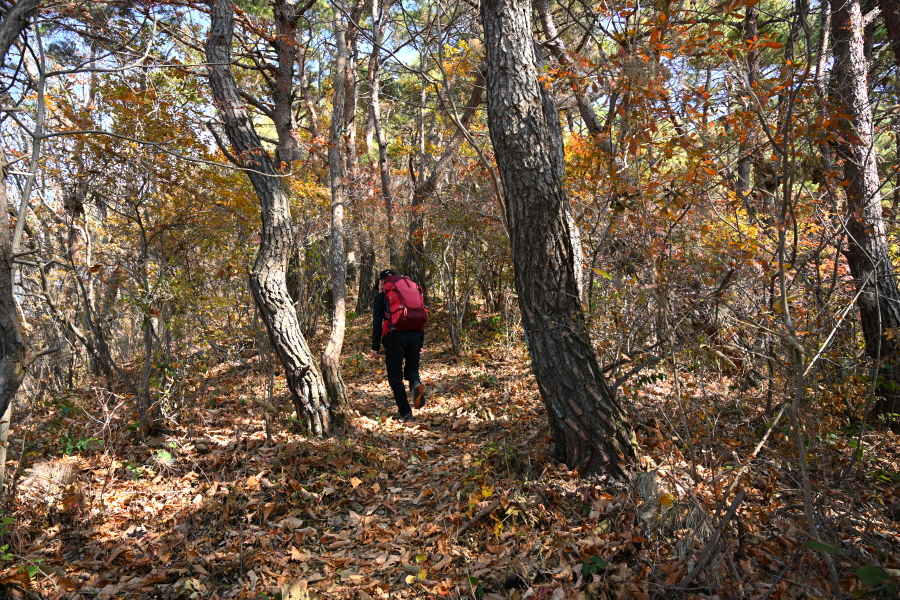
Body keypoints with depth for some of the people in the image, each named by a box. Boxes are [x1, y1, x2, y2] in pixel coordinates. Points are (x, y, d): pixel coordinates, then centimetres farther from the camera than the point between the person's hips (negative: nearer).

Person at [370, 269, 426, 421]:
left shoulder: (381, 296, 8)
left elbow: (377, 322, -1)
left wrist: (375, 347, 0)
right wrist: (420, 343, 19)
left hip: (394, 336, -4)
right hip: (414, 335, 4)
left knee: (395, 376, 6)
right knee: (411, 369, 20)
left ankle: (406, 413, -1)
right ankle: (416, 384, -16)